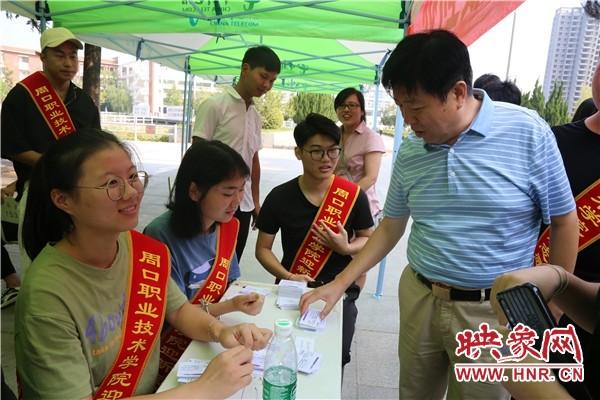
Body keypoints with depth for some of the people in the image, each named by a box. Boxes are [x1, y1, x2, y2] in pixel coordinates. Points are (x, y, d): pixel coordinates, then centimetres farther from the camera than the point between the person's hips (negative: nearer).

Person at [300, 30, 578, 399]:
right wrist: (339, 284, 2)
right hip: (419, 299, 4)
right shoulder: (409, 154, -2)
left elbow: (564, 222, -4)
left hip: (493, 310, -3)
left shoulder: (528, 133, -13)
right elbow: (390, 229, 7)